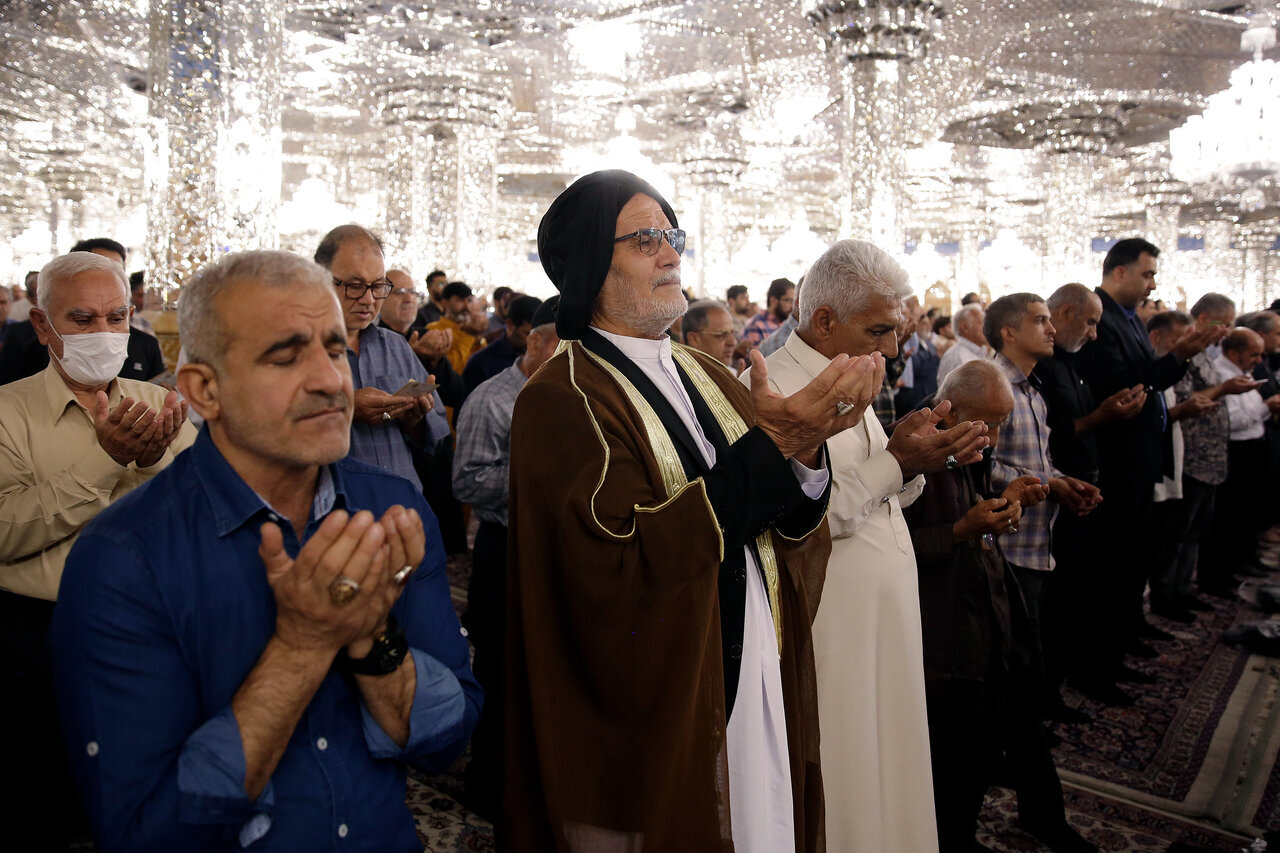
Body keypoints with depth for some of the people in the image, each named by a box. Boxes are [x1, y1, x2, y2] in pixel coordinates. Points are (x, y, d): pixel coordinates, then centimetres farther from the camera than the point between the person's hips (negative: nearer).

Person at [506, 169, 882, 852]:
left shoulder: (708, 377, 8)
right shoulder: (561, 401, -14)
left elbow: (794, 529, 2)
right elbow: (624, 564, -26)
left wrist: (804, 454, -20)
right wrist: (769, 446, -26)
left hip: (764, 690, 6)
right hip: (659, 715, -6)